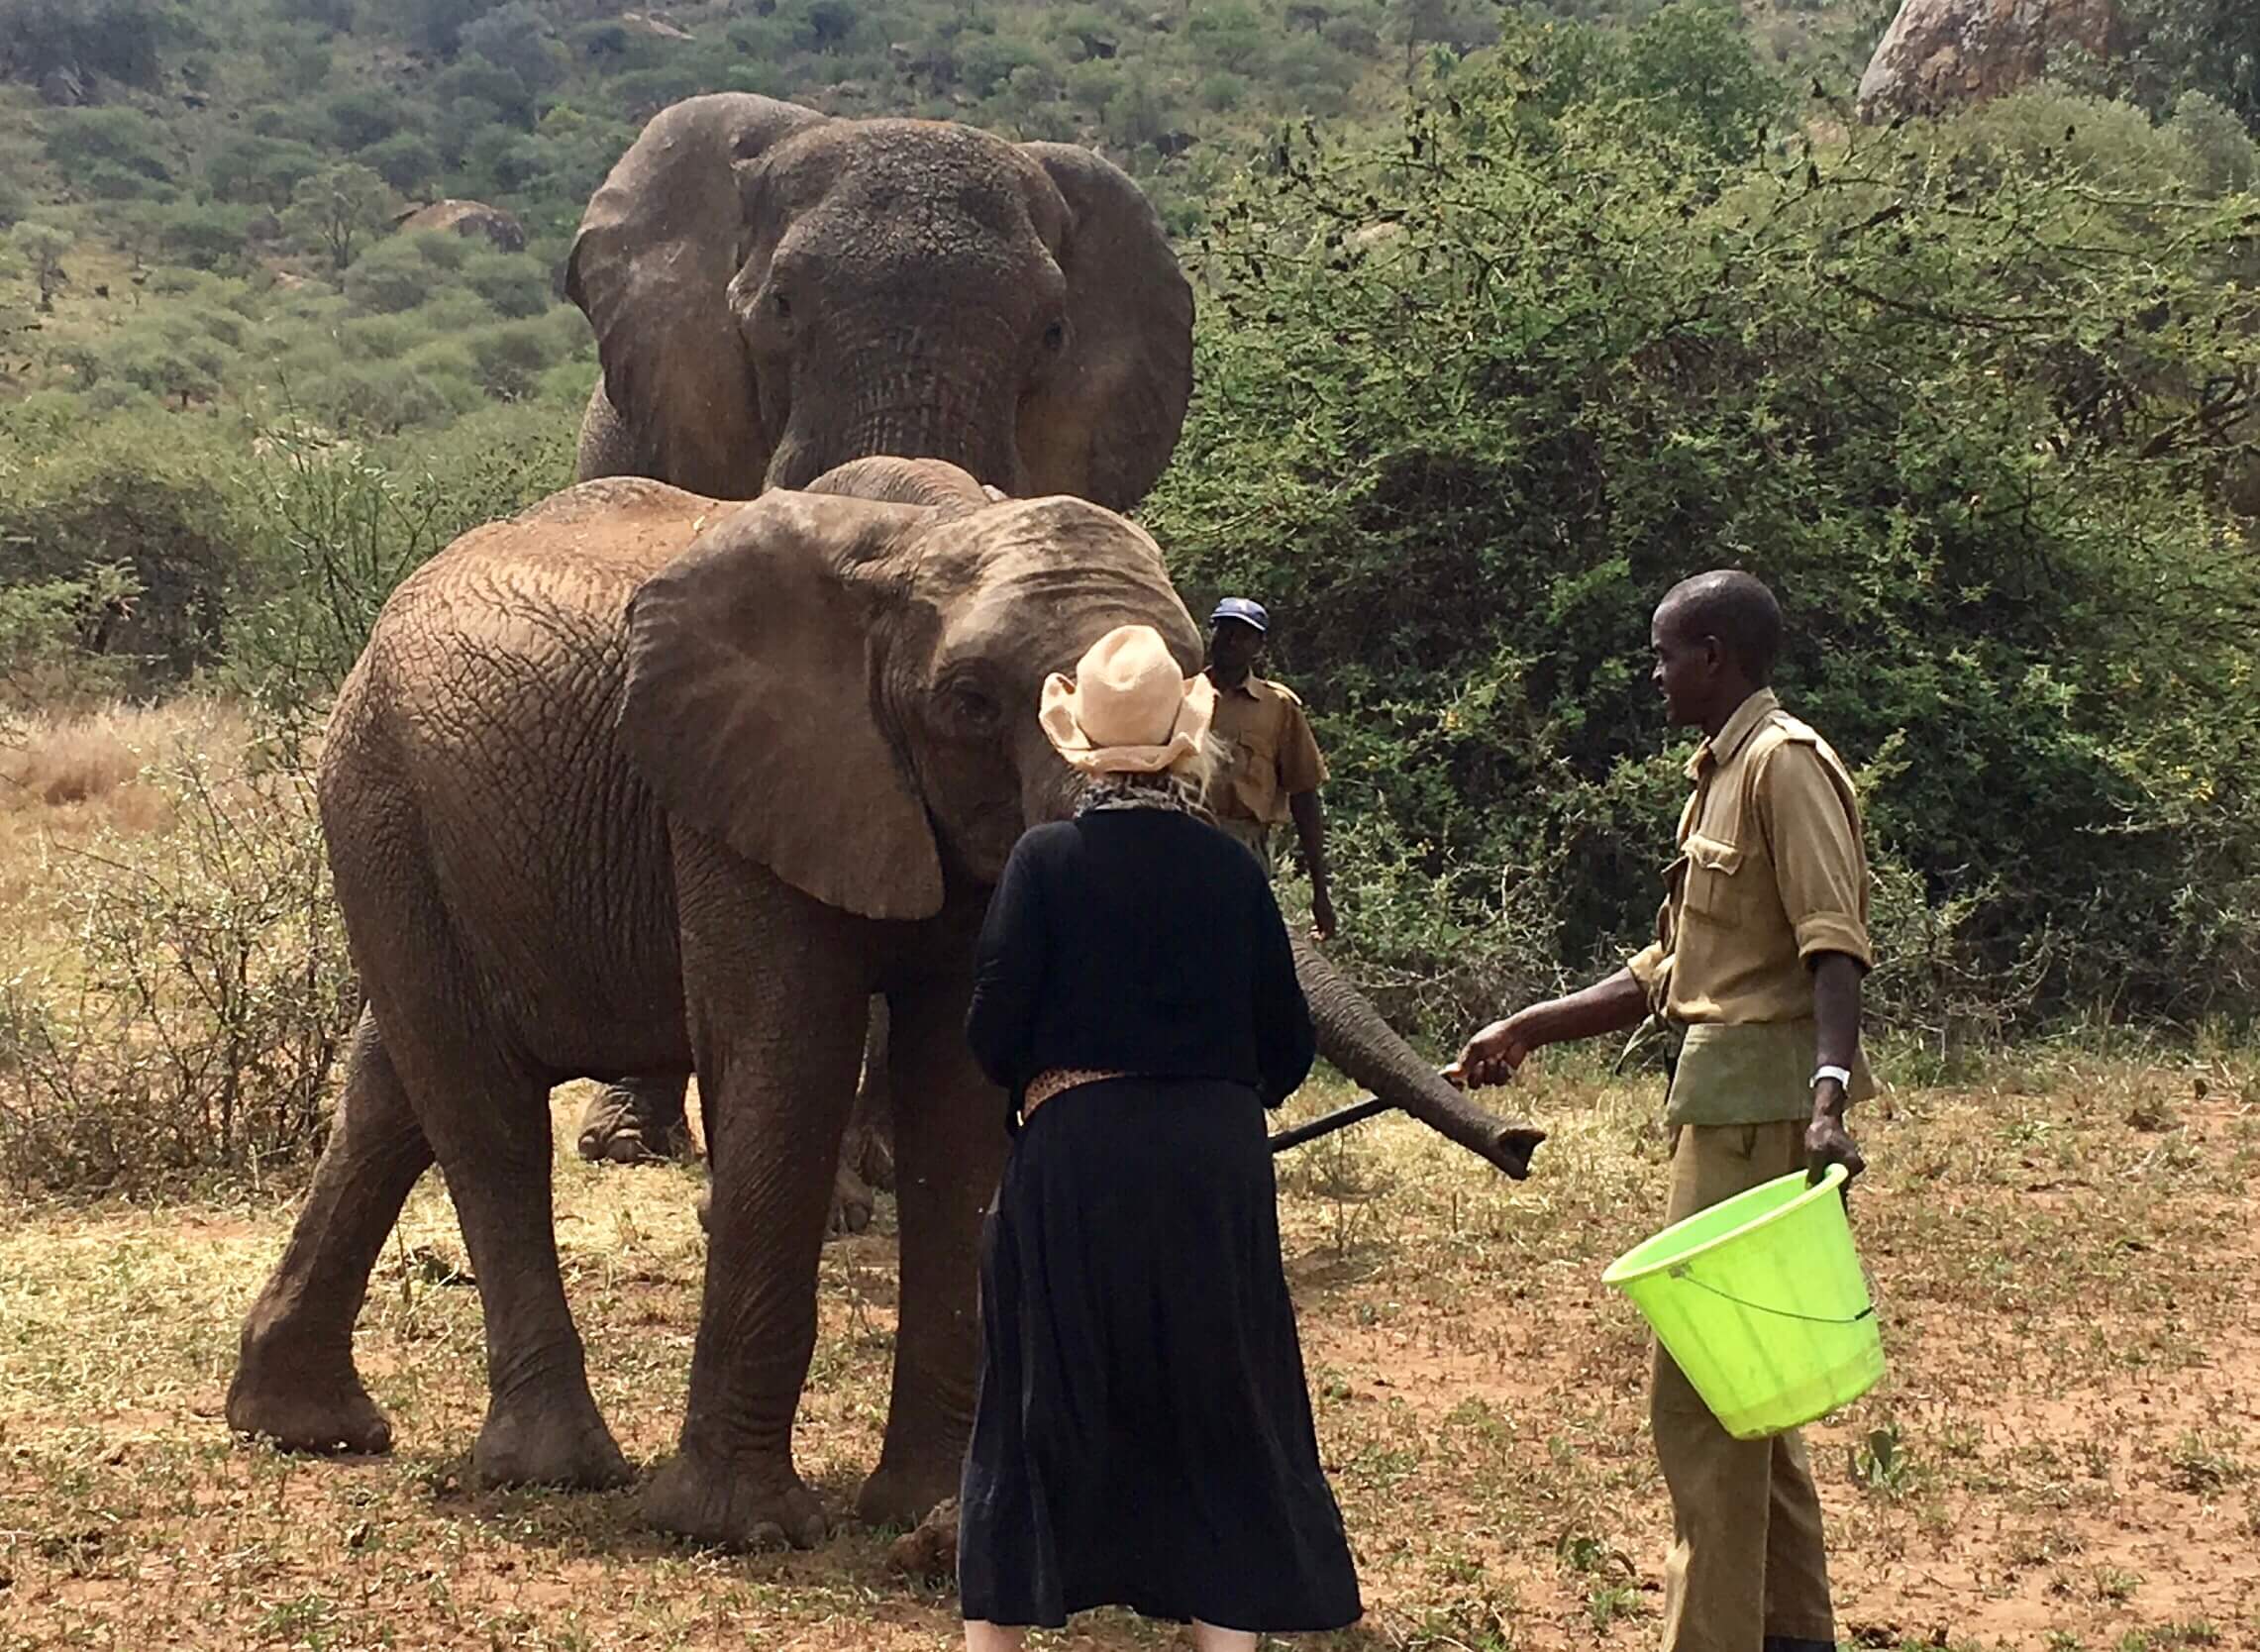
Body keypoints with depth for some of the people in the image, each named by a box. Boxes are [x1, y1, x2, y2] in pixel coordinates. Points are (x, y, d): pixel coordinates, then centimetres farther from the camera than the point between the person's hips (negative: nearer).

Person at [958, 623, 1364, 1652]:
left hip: (1076, 1166, -1)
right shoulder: (1230, 870, -1)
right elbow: (1287, 1048, 3)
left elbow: (994, 1036, -9)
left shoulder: (1048, 861, -8)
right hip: (1215, 1170, 2)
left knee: (1038, 1418, 10)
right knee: (1215, 1422, 10)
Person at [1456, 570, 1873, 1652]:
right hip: (1726, 1107, 10)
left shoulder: (1784, 763, -10)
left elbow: (1835, 947, -21)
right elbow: (1669, 974, 23)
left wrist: (1828, 1095, -34)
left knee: (1699, 1391, -9)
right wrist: (1527, 1031, 20)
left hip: (1761, 1107, -10)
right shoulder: (1721, 777, 20)